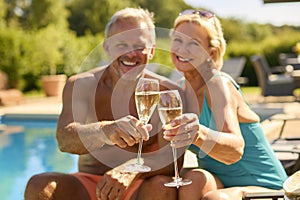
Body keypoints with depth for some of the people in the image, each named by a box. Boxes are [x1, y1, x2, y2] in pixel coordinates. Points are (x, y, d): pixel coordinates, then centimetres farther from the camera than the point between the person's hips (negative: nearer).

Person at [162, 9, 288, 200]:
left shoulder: (219, 85, -18)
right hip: (221, 183, 5)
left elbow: (235, 150, -35)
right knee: (194, 179, -28)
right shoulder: (181, 87, 3)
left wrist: (200, 135, -52)